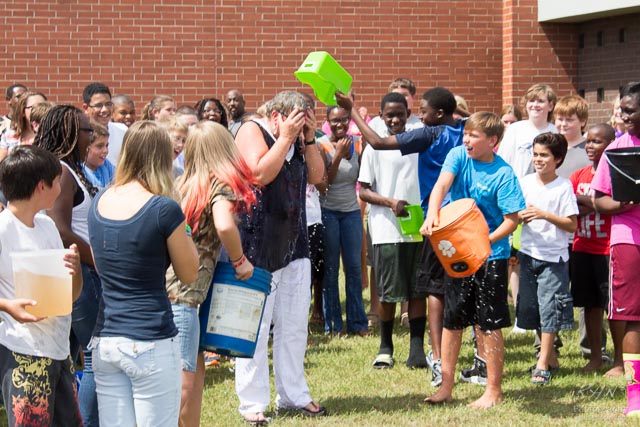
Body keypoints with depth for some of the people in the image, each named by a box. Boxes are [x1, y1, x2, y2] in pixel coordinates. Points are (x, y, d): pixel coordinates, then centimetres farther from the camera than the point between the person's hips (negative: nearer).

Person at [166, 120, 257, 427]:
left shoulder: (183, 184, 16)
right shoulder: (221, 184, -5)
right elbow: (224, 226, -23)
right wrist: (240, 261, -8)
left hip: (162, 285, 8)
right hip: (181, 293, -8)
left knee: (195, 368, 17)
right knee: (184, 381, -8)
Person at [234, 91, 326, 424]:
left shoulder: (298, 142, 15)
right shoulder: (251, 131, -7)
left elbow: (316, 176, 8)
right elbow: (260, 174, -21)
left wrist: (308, 138, -1)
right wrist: (286, 137, -17)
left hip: (294, 245, 7)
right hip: (258, 247, -7)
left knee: (294, 327, 10)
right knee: (254, 327, -4)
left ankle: (293, 395, 19)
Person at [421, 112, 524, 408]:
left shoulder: (503, 174, -13)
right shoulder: (458, 156, -1)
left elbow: (512, 220, -14)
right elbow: (442, 184, -17)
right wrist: (432, 214, -35)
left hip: (490, 255, -4)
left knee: (488, 325, 0)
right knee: (452, 320, 11)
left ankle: (494, 390, 11)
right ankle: (446, 386, 20)